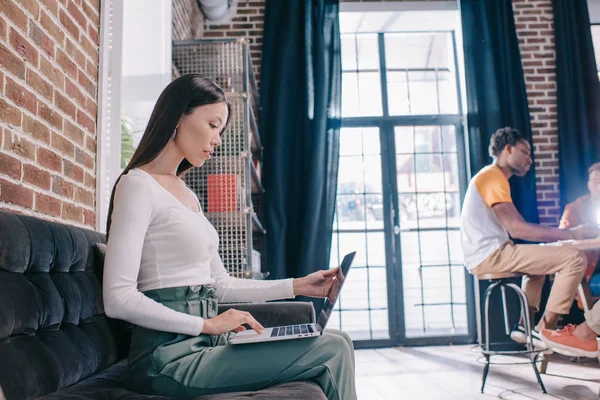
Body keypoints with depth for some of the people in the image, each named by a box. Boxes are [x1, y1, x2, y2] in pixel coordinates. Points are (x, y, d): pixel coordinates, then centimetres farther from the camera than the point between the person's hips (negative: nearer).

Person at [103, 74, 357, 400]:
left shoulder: (187, 194, 19)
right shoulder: (138, 184, -8)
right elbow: (118, 299, -16)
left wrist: (297, 286, 11)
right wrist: (207, 324, -18)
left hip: (204, 345, 8)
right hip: (172, 355, -8)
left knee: (337, 344, -2)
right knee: (332, 351, -16)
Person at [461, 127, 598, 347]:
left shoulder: (490, 177, 22)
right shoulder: (493, 176, -11)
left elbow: (511, 229, 22)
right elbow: (518, 229, -22)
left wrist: (559, 233, 13)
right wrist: (571, 233, -16)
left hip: (486, 255, 11)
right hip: (491, 255, -11)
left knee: (540, 257, 36)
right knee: (575, 259, -13)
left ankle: (524, 326, 24)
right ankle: (544, 331, -5)